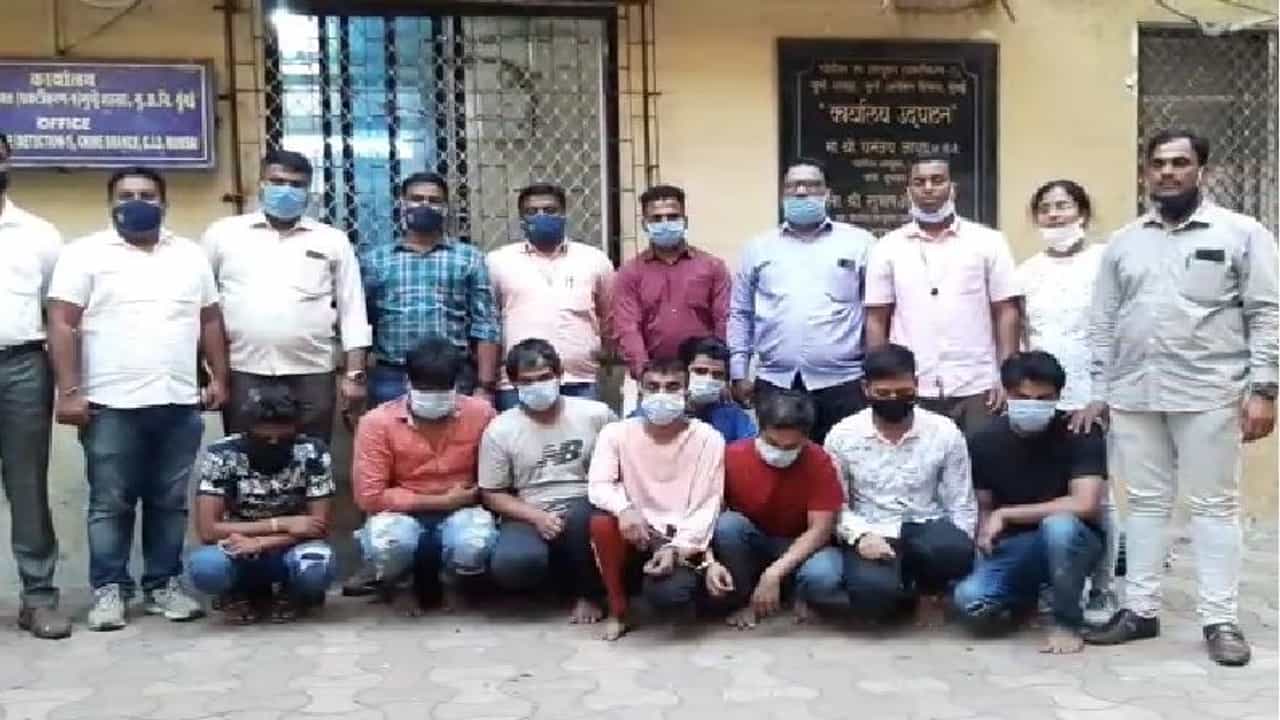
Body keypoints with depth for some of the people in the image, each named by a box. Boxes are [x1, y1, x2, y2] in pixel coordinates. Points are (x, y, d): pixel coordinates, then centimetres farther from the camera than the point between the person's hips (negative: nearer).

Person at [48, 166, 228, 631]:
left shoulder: (191, 256, 13)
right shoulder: (85, 254, 0)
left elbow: (210, 321, 15)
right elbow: (62, 326, -5)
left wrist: (219, 378, 6)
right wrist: (69, 392, -11)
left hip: (179, 403, 3)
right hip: (112, 404, -3)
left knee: (170, 502, 9)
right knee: (110, 504, 4)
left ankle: (164, 585, 19)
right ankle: (108, 590, 13)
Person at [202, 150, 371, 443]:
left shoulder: (333, 240, 8)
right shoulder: (223, 233, 7)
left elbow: (352, 311, 7)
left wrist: (354, 374, 0)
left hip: (311, 375, 0)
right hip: (243, 373, 0)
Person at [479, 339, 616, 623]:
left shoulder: (596, 413, 1)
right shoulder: (499, 429, 0)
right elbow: (492, 494, 2)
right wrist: (537, 517, -13)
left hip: (585, 509, 0)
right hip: (530, 515, 1)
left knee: (583, 516, -38)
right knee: (509, 565, -31)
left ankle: (589, 592, -7)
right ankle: (572, 572, 5)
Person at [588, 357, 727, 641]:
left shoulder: (708, 439, -5)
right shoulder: (616, 433, -2)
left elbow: (707, 506, -7)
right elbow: (598, 487, -11)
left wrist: (676, 548, -21)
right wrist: (624, 508, -33)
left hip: (684, 541, -2)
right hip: (636, 534, 2)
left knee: (667, 594, -32)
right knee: (602, 521, -31)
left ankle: (688, 579, 11)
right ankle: (617, 609, -6)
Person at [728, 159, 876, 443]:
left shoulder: (859, 242, 6)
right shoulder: (758, 248, 12)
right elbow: (740, 314, 14)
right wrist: (738, 373, 7)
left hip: (841, 383, -1)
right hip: (775, 383, 2)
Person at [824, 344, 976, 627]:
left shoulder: (945, 432, -1)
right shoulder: (842, 436, -2)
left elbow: (962, 507, 4)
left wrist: (957, 554, -9)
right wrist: (860, 535, -17)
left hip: (925, 532, 1)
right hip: (871, 536, -1)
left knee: (956, 550, -36)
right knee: (872, 590, -34)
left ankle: (930, 591, 2)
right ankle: (905, 592, 6)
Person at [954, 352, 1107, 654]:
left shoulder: (1080, 434, -15)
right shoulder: (985, 440, -5)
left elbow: (1085, 505, -27)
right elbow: (983, 508, 6)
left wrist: (1006, 514, -21)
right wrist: (987, 531, -17)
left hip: (1071, 540, -3)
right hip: (1012, 547, 3)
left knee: (1058, 524, -38)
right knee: (970, 600, -26)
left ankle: (1067, 622, -11)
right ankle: (1029, 592, 12)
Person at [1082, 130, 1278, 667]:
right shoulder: (1123, 242, 12)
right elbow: (1102, 324, 11)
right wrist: (1098, 392, 7)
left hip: (1209, 394, -3)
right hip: (1134, 395, 3)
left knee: (1214, 505, 3)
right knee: (1145, 504, 10)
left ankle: (1221, 620, 12)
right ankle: (1140, 610, 18)